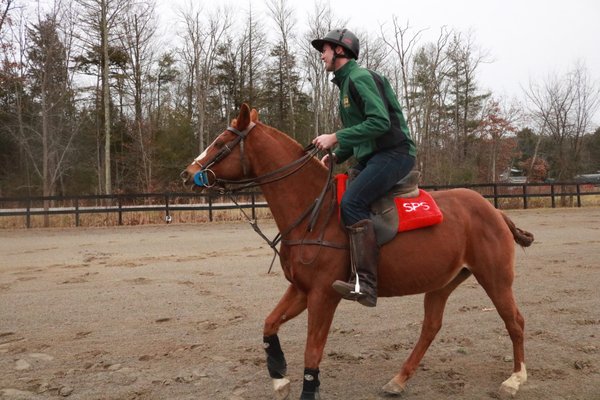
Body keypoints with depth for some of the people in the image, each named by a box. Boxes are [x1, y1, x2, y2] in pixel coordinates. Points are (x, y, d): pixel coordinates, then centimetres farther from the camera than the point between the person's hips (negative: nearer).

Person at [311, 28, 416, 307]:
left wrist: (336, 137, -21)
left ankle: (365, 283, -31)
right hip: (370, 158, 11)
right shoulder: (346, 83, 21)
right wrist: (336, 156, 12)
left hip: (393, 153, -11)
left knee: (351, 202, -28)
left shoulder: (360, 78, -10)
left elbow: (380, 122, -22)